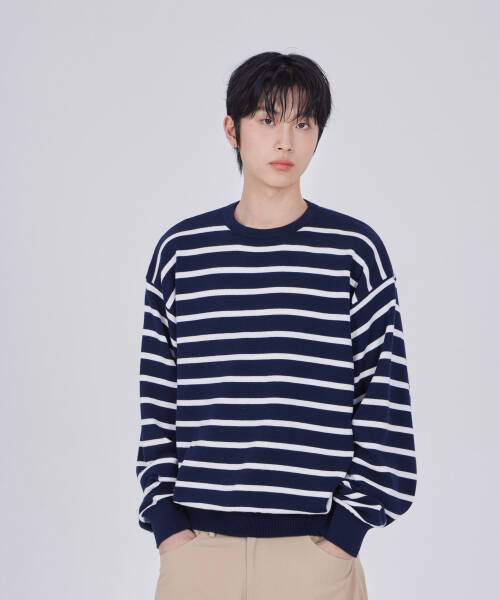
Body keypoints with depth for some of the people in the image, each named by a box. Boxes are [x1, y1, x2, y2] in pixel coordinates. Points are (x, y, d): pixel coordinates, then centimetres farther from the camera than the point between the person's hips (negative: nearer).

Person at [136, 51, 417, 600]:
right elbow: (156, 401, 7)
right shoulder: (180, 250, 5)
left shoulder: (355, 251, 0)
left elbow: (385, 399, -1)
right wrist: (166, 523, 0)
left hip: (316, 548, -1)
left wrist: (347, 530, -5)